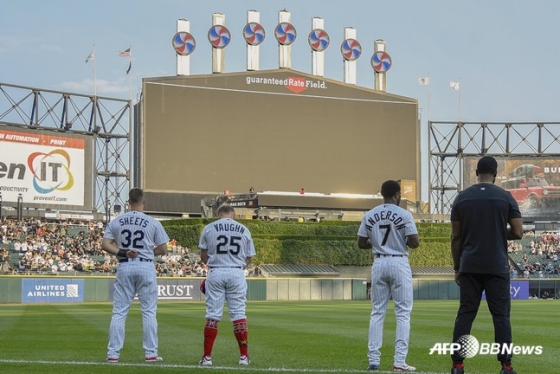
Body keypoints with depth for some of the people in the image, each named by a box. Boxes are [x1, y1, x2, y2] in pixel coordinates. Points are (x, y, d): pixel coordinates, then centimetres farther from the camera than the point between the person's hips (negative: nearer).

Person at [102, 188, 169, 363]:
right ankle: (151, 353, 6)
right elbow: (163, 249, 0)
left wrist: (123, 252, -7)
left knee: (119, 312, 5)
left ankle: (113, 353, 1)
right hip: (146, 266, -2)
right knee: (149, 311, 6)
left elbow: (105, 244, -3)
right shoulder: (153, 223, -2)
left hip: (124, 267, 2)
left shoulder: (116, 222, 4)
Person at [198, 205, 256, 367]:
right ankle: (244, 356, 5)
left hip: (215, 274, 0)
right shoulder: (244, 230, 7)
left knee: (212, 315, 2)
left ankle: (207, 357, 0)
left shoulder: (209, 228, 4)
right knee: (238, 314, 5)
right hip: (236, 274, 1)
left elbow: (203, 256, 7)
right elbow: (248, 259, 9)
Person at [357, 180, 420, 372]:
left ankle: (373, 360, 5)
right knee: (403, 312, 1)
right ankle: (399, 361, -5)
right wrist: (404, 241, 9)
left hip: (379, 264, 4)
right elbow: (415, 242, -12)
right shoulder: (404, 214, -8)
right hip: (399, 263, -4)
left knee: (377, 312, 10)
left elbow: (361, 243, 6)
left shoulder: (369, 216, 4)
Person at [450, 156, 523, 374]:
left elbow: (456, 237, 4)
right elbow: (518, 233, -3)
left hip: (469, 267, 2)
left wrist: (457, 268, 11)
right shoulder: (505, 197, -2)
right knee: (501, 315, 2)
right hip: (497, 267, -2)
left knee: (465, 314, 4)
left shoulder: (462, 198, 3)